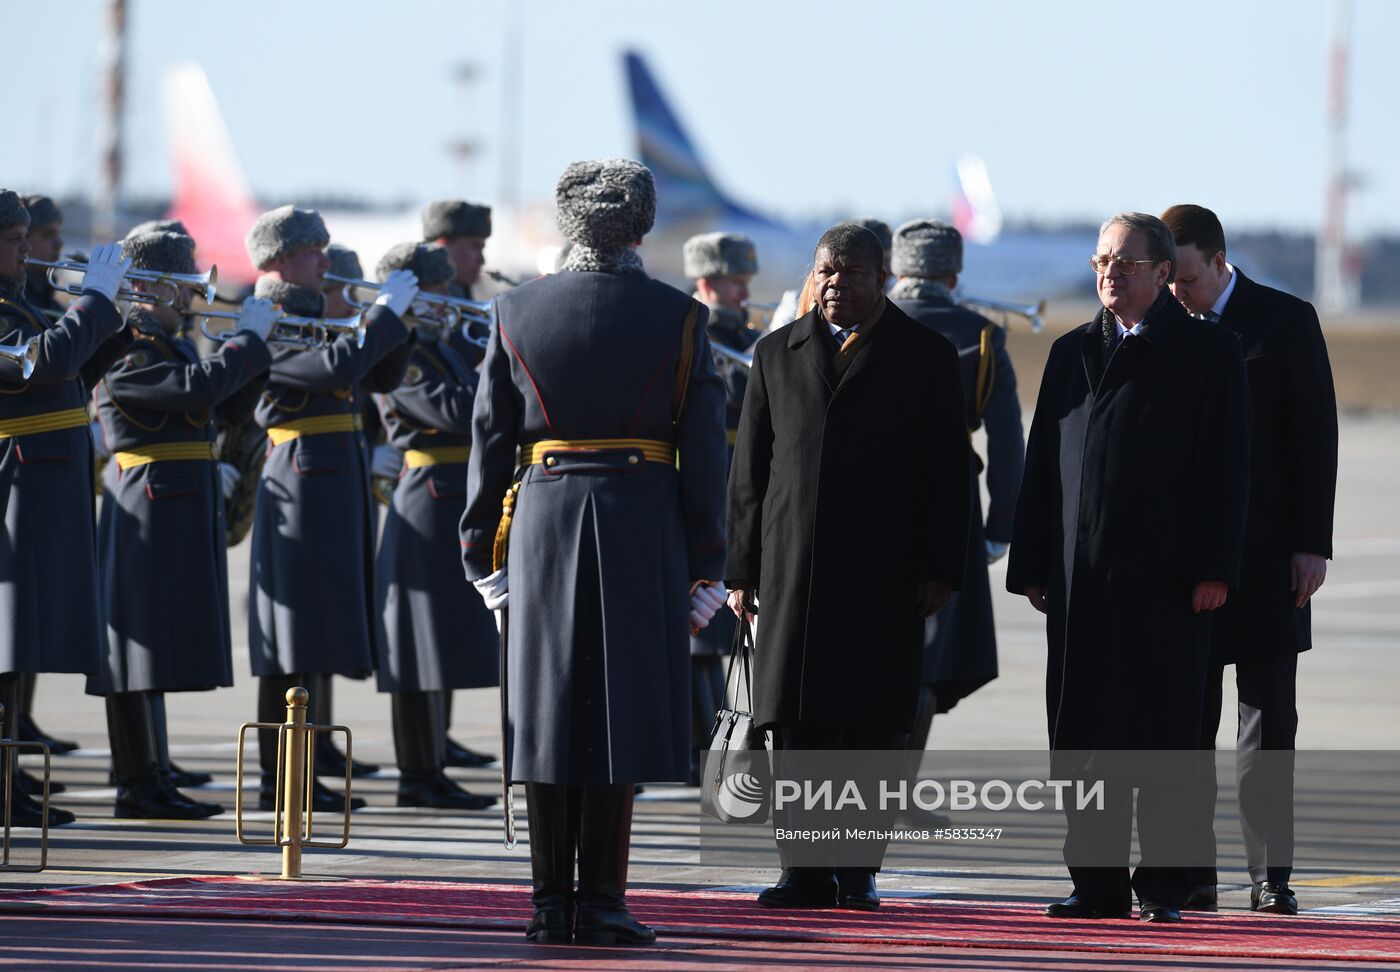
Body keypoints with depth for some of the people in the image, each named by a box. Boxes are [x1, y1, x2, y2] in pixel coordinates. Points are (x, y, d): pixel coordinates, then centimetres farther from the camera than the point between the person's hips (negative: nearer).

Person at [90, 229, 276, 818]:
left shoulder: (173, 345, 17)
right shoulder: (125, 350, -13)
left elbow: (230, 407, 17)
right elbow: (198, 388, -25)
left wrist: (257, 347, 4)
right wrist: (249, 337, -14)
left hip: (184, 508, 10)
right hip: (148, 506, -10)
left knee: (161, 648, 11)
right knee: (141, 640, -6)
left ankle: (153, 780, 14)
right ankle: (137, 785, -4)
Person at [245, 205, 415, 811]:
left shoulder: (309, 318, 18)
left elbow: (382, 378, 18)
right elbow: (336, 368, -27)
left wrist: (396, 319, 3)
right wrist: (385, 312, -17)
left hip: (336, 482, 10)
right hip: (304, 481, -10)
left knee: (310, 635, 11)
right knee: (293, 637, -7)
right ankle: (277, 780, -5)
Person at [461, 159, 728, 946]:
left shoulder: (518, 313, 2)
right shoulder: (678, 319, -3)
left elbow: (491, 436, 4)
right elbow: (704, 449, -3)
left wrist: (483, 550, 9)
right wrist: (705, 563, 2)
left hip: (544, 521, 2)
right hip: (643, 523, -2)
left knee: (552, 706, 7)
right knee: (622, 708, 1)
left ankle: (553, 903, 8)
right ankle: (601, 902, -1)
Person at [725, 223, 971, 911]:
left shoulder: (927, 357, 6)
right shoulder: (776, 355, 13)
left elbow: (947, 472, 3)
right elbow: (749, 468, 12)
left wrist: (941, 570, -4)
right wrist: (742, 569, 6)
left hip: (884, 573, -2)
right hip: (792, 568, 2)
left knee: (872, 723, -3)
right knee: (795, 724, -1)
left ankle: (858, 872, 3)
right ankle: (805, 873, 4)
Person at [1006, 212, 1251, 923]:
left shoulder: (1206, 353, 2)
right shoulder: (1072, 354, 15)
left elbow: (1225, 467, -3)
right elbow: (1041, 462, 14)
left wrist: (1212, 569, -10)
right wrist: (1031, 565, 7)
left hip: (1165, 578, -4)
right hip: (1080, 577, 4)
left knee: (1163, 736, -2)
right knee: (1081, 734, 4)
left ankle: (1161, 886, 4)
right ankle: (1097, 885, 9)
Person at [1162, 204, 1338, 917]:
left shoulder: (1286, 321, 0)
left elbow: (1315, 436, 0)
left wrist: (1312, 544, -6)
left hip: (1265, 551, -2)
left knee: (1267, 716, 0)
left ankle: (1271, 875, 2)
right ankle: (1192, 874, 5)